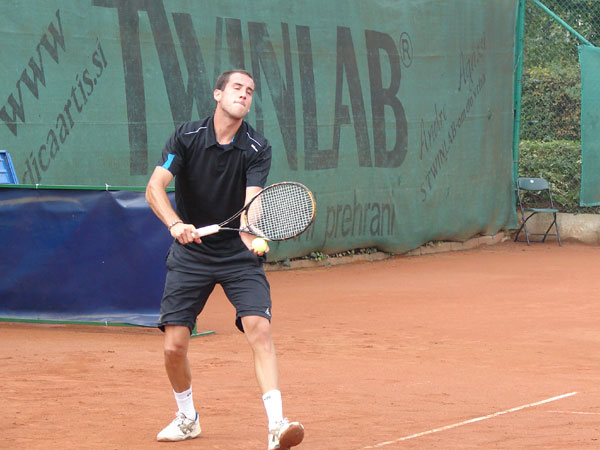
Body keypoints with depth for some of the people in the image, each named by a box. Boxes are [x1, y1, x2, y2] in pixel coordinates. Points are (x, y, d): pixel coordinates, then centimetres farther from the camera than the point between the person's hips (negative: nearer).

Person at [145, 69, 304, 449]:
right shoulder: (187, 136, -7)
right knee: (174, 345, -4)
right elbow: (155, 187, -15)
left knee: (259, 328, -20)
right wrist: (175, 224, -33)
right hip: (191, 253, 1)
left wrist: (251, 234, -40)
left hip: (240, 256, -1)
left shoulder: (258, 149, -7)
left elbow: (251, 201, -18)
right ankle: (188, 418, 24)